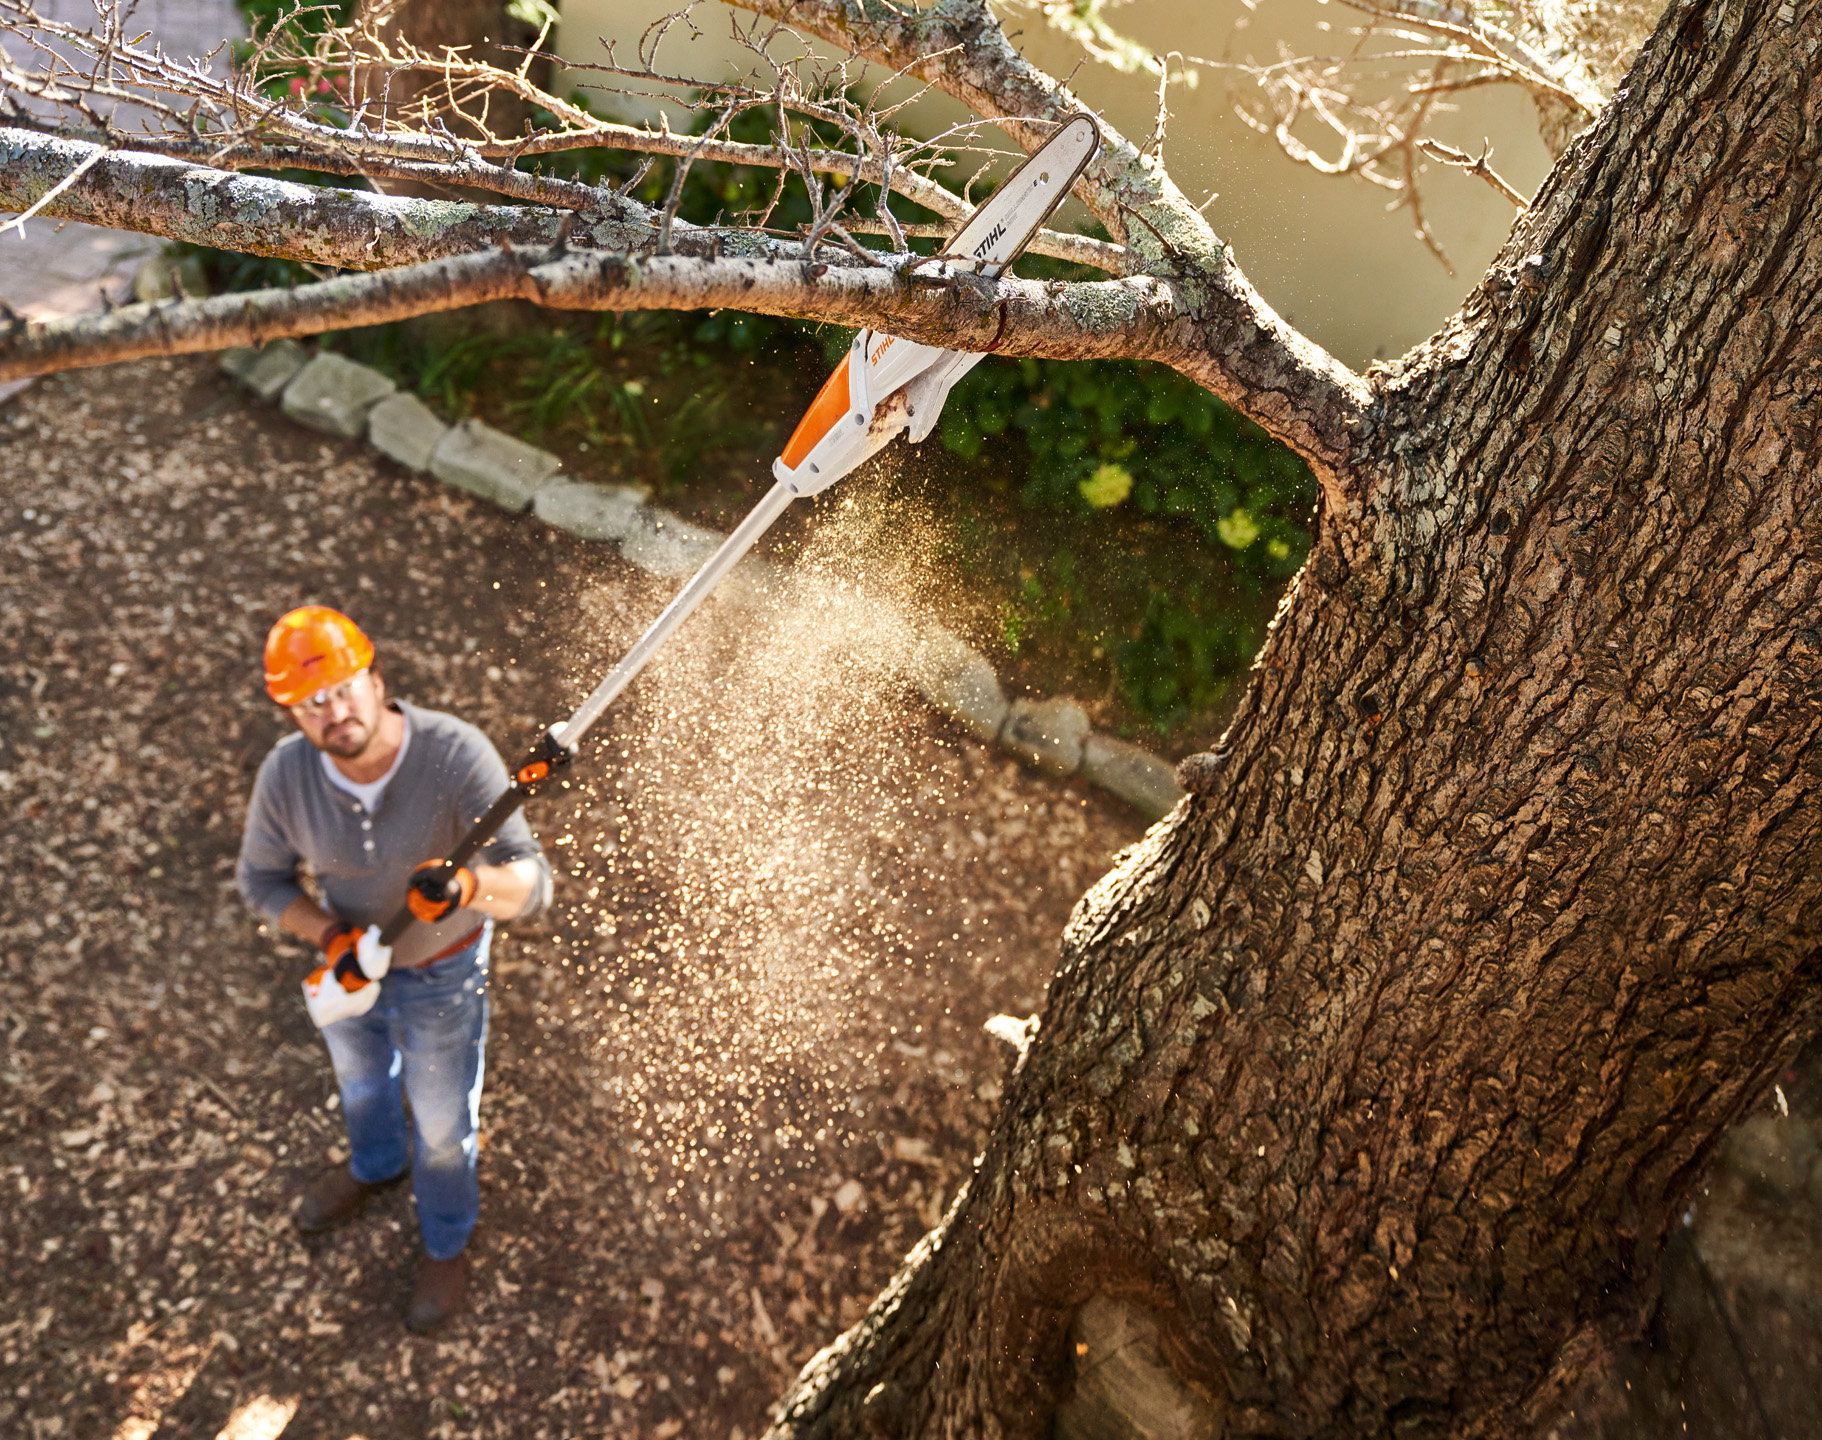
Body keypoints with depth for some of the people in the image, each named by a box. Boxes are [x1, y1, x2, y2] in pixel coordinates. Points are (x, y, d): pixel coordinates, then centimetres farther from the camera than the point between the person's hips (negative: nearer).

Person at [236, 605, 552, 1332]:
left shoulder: (456, 755, -37)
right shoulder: (286, 774, -26)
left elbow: (532, 884, -39)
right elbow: (262, 878, -8)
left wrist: (468, 884, -60)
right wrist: (331, 936, -24)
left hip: (442, 968, -3)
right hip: (351, 957, 4)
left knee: (442, 1119, 19)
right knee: (360, 1079, 33)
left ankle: (446, 1242, 50)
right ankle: (376, 1164, 68)